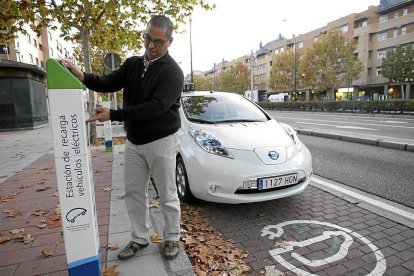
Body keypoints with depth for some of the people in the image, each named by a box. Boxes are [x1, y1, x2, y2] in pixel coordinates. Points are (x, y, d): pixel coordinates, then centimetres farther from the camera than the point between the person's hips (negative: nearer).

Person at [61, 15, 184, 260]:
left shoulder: (172, 71, -14)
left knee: (167, 195, 6)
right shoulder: (132, 64, 9)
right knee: (134, 192, 13)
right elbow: (109, 83, 2)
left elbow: (155, 107, -26)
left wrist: (113, 115, -28)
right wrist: (82, 76, -18)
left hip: (161, 141, -6)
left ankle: (172, 238, 27)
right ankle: (140, 238, 31)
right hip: (133, 141, 7)